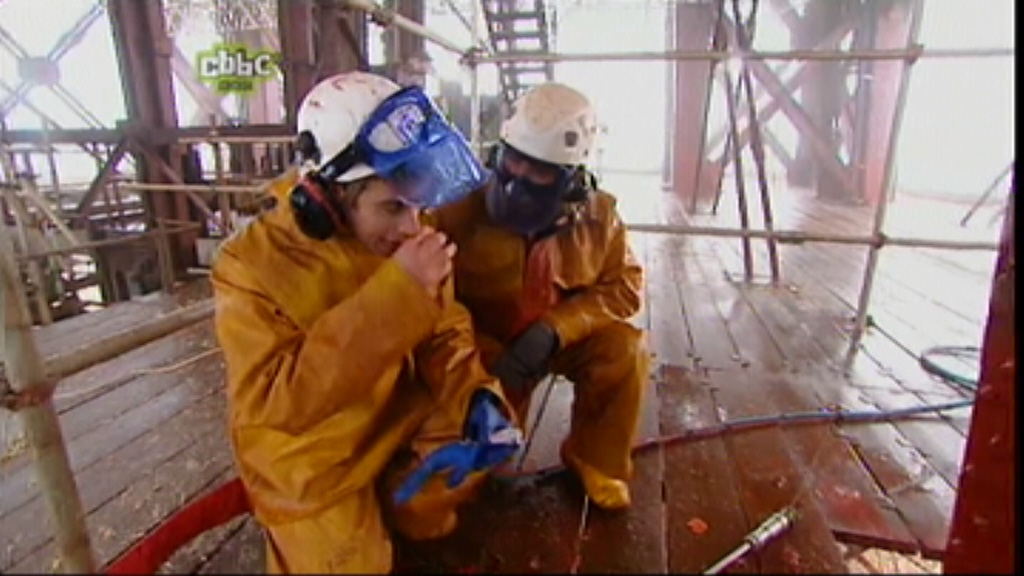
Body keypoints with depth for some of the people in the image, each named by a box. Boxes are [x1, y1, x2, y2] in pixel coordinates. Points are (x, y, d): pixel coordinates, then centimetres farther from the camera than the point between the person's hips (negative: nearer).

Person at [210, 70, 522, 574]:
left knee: (485, 433, -12)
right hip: (313, 459, -3)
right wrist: (394, 291, -38)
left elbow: (444, 336, -4)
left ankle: (391, 505, 15)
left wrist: (475, 395, -27)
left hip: (399, 423, 4)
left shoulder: (407, 241, -10)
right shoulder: (252, 262, -22)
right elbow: (275, 402, -31)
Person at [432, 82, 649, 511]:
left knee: (625, 350, -24)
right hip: (486, 348, -2)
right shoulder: (460, 211, -22)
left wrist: (554, 329, -26)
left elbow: (623, 287, -10)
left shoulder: (597, 215, -13)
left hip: (563, 340, 2)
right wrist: (489, 358, -28)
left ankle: (595, 460, 2)